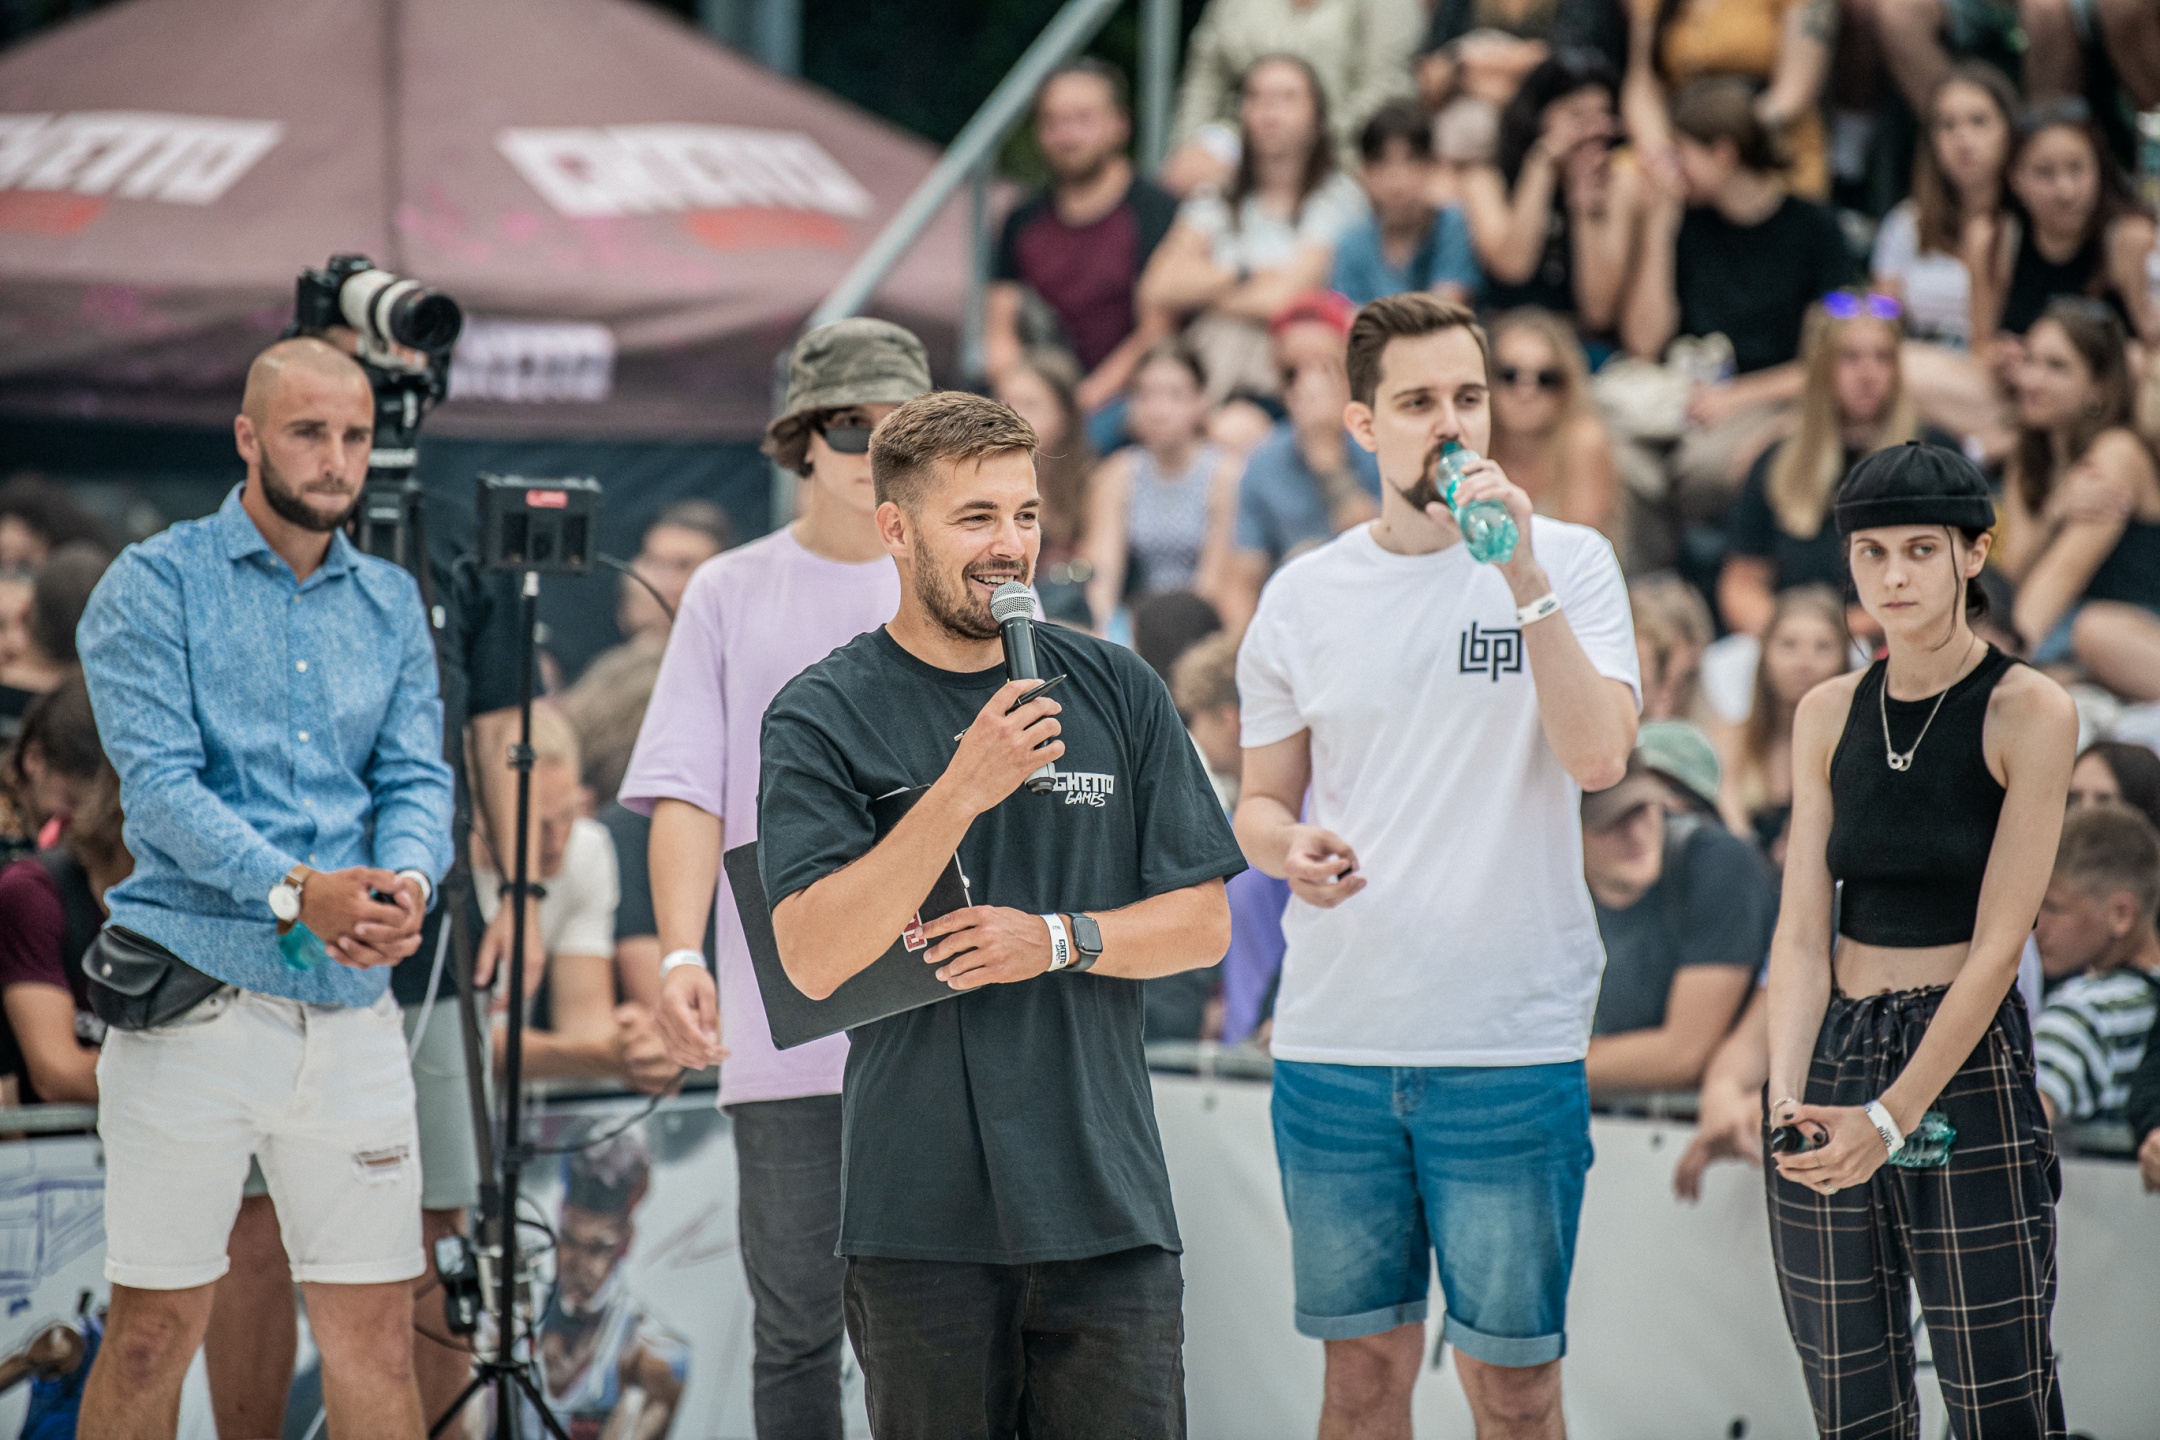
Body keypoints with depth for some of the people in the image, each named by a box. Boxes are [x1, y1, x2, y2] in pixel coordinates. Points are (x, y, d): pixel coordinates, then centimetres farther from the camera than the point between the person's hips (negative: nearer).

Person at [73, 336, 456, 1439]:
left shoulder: (391, 603, 15)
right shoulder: (155, 586, -1)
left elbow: (416, 776, 7)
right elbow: (158, 782, -11)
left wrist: (406, 882, -17)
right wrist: (298, 892, -25)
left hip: (352, 1005, 4)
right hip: (194, 998, -4)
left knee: (374, 1329, 5)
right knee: (154, 1329, 0)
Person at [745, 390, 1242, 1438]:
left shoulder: (1116, 690, 8)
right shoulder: (821, 719, -2)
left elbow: (1203, 921, 9)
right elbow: (814, 958, -13)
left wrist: (1060, 939, -9)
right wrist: (962, 792, -21)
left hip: (1106, 1200, 2)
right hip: (922, 1220, -2)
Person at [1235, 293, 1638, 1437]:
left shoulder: (1567, 563, 0)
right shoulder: (1304, 596, 8)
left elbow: (1599, 756, -14)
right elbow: (1261, 802, 15)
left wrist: (1523, 579, -20)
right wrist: (1291, 847, -8)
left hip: (1515, 1040, -2)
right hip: (1333, 1037, 3)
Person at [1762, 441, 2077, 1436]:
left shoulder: (2028, 712, -6)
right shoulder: (1829, 714, 9)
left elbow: (1997, 943, -11)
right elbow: (1801, 932, 4)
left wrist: (1892, 1116, -18)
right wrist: (1787, 1097, -13)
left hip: (1968, 1066, -5)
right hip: (1834, 1056, 5)